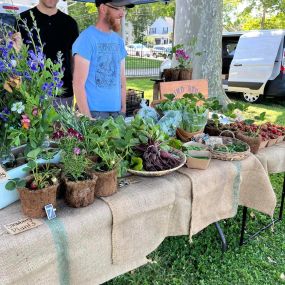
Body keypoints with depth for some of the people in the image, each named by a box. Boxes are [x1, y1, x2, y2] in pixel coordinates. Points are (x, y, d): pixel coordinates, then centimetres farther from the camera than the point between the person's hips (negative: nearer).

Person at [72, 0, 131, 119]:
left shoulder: (118, 40, 10)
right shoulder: (87, 38, -10)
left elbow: (121, 78, 13)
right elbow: (78, 84, -13)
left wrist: (123, 109, 6)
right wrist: (87, 117, -16)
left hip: (116, 111, 6)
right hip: (94, 111, -6)